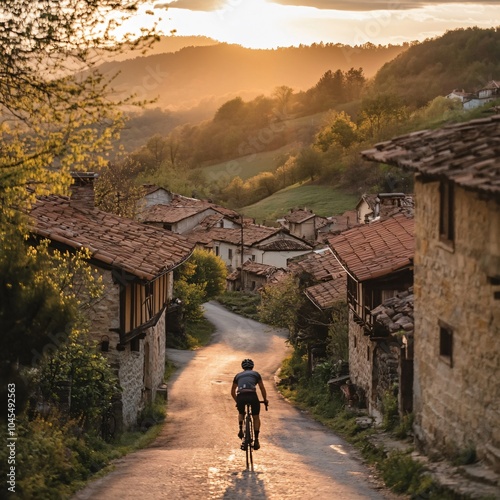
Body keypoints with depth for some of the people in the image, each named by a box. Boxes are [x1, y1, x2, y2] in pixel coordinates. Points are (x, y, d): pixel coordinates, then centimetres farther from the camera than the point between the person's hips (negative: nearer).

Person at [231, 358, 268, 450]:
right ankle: (256, 441, 9)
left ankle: (240, 429, 9)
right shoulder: (256, 374, 23)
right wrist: (265, 400, 37)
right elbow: (262, 388, 23)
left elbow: (232, 392, 35)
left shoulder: (238, 375, 28)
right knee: (256, 417, 17)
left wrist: (237, 401, 49)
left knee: (241, 413, 33)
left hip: (240, 397, 2)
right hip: (252, 396, -2)